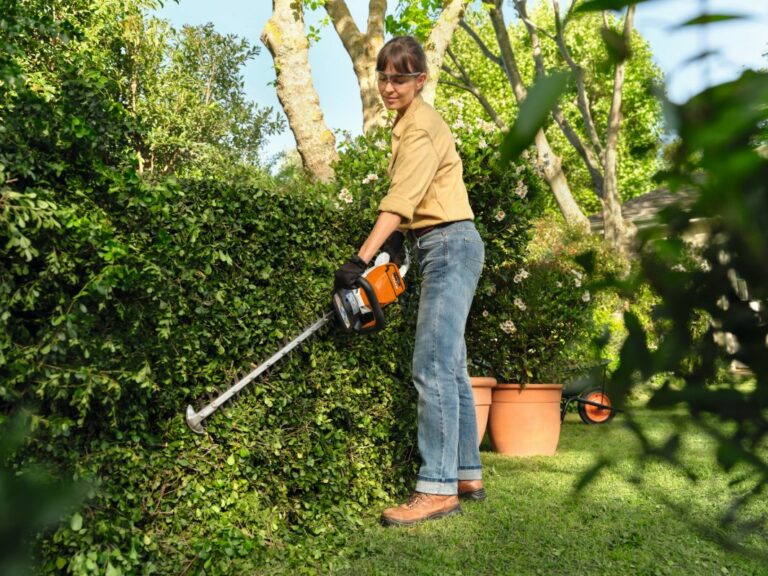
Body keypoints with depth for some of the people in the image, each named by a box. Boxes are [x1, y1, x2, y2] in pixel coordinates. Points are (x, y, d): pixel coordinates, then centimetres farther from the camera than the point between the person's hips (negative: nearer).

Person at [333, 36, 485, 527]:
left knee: (433, 367, -15)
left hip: (450, 245, -10)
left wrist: (360, 261, -27)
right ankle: (468, 474, 19)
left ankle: (438, 488, -12)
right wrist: (397, 239, 3)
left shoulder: (421, 126, -11)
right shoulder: (409, 123, 19)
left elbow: (400, 200, -22)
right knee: (451, 366, 11)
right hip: (441, 247, 10)